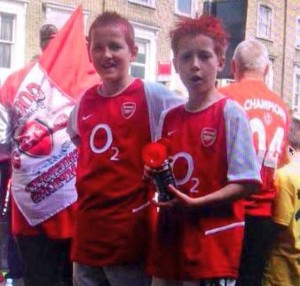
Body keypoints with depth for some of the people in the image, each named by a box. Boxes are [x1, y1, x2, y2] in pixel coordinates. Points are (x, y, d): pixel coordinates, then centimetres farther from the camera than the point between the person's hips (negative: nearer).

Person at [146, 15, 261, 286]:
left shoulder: (231, 113, -8)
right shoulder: (168, 118, 9)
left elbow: (247, 183, -12)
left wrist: (195, 203, -20)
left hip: (213, 241, -5)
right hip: (169, 234, 5)